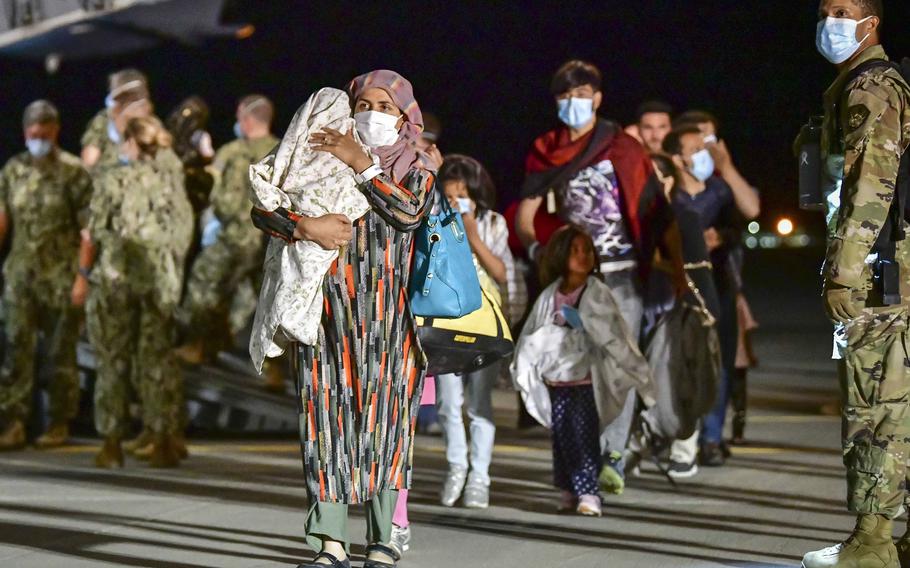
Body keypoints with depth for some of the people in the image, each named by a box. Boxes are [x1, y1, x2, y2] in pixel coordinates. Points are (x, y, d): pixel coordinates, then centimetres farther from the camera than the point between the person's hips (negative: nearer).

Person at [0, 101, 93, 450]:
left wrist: (82, 274, -13)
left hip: (61, 277, -3)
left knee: (61, 353, 4)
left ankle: (59, 424, 13)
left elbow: (87, 228, -7)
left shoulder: (73, 173, -6)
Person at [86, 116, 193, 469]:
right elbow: (184, 231, 5)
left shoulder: (113, 179, -6)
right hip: (160, 279, 2)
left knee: (113, 361, 6)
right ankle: (164, 442, 6)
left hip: (116, 275, -2)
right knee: (157, 358, 7)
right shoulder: (172, 181, 2)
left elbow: (95, 230, -4)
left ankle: (112, 443, 7)